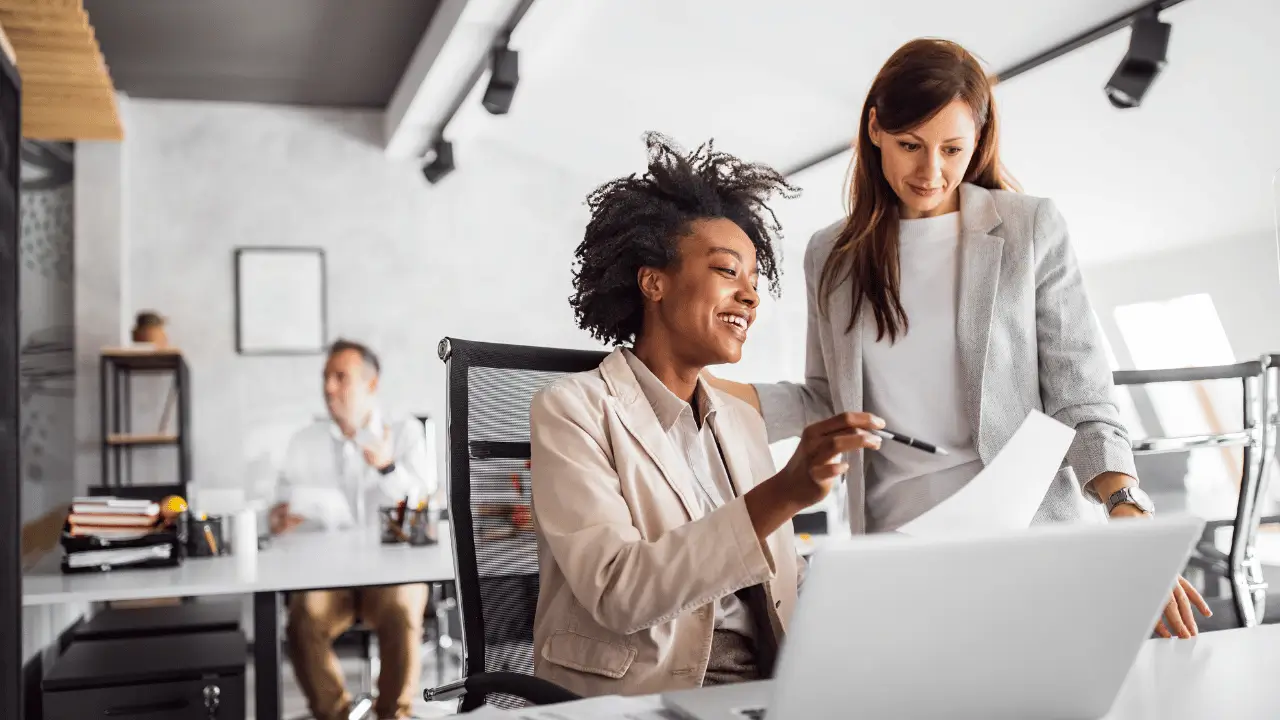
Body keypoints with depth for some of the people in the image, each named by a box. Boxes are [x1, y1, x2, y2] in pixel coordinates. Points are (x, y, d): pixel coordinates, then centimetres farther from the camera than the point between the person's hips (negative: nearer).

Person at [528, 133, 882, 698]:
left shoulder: (743, 423, 15)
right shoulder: (572, 410, -5)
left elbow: (785, 589, 13)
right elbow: (618, 594, -18)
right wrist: (781, 496, -26)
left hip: (763, 688, 6)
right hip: (638, 696, -6)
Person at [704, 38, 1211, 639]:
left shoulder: (1032, 229, -1)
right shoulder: (831, 255, 7)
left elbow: (1079, 403, -3)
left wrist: (1129, 513, -18)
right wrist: (712, 389, 0)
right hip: (895, 540, 2)